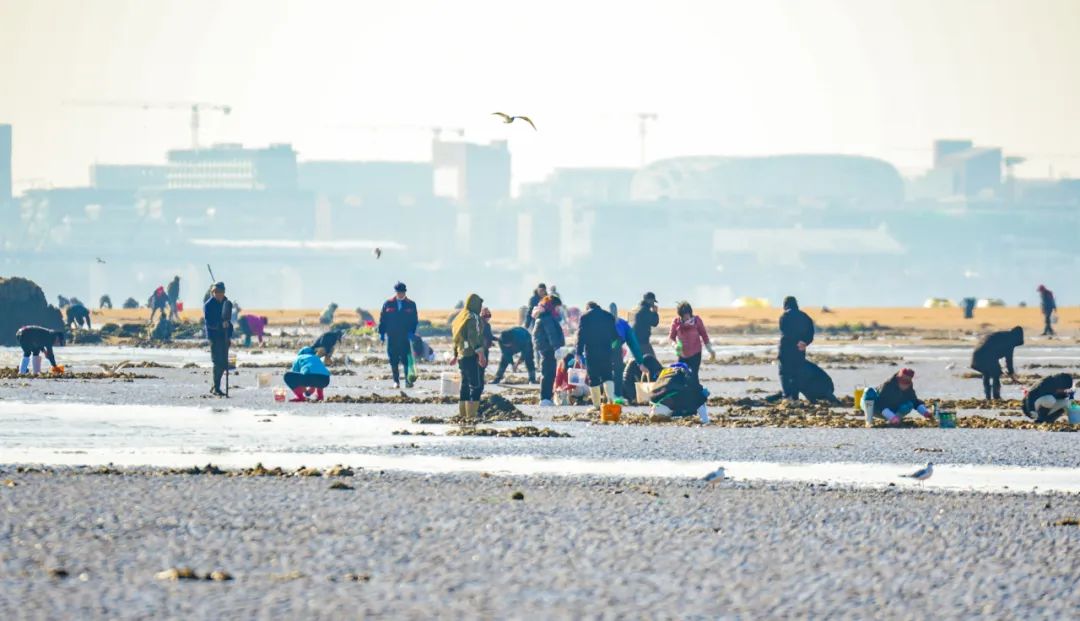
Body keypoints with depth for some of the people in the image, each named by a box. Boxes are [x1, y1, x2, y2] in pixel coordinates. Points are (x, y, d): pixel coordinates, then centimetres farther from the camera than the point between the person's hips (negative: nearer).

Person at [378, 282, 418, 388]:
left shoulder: (411, 305, 7)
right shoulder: (388, 304, 7)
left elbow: (414, 321, 5)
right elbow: (382, 319, 8)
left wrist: (412, 332, -10)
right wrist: (382, 333, 0)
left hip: (405, 337, -1)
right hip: (391, 337, 1)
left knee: (406, 359, -8)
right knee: (394, 360, 2)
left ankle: (408, 380, -6)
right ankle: (396, 381, 10)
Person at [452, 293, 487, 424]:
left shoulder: (461, 317, 16)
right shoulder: (473, 318, -12)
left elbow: (456, 338, 23)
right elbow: (474, 337, -22)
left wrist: (455, 354, 31)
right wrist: (481, 354, -27)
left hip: (462, 356, 9)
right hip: (472, 356, -9)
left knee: (465, 386, 14)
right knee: (477, 386, -9)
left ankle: (463, 415, 15)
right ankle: (471, 416, -16)